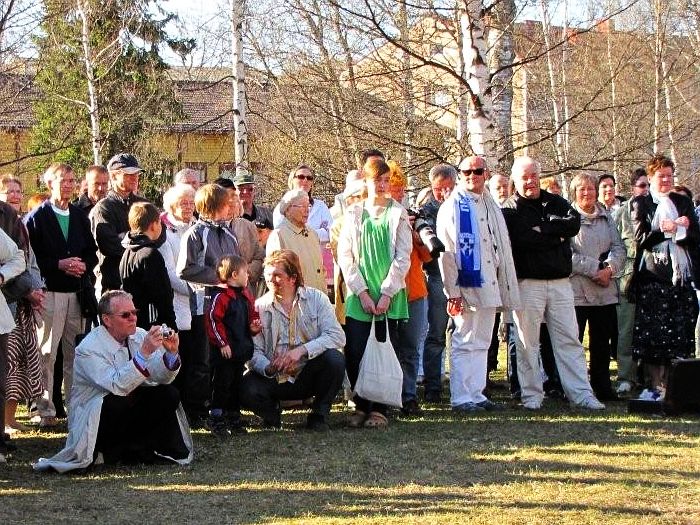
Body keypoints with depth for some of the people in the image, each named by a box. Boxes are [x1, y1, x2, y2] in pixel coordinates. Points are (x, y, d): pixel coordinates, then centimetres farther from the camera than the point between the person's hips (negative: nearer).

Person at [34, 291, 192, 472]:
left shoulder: (139, 336, -1)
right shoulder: (89, 348, -20)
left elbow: (162, 378, -4)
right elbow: (117, 387, -33)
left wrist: (171, 353, -24)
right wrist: (144, 353, -40)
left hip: (129, 414, 6)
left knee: (168, 394, -14)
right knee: (118, 402, -36)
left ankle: (136, 449, -7)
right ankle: (113, 451, -9)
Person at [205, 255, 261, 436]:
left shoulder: (246, 295, 10)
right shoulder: (221, 297, -16)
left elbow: (253, 315, 22)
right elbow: (213, 321, -17)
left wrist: (254, 327, 1)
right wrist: (222, 343, -17)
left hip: (241, 349, 8)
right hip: (225, 351, -8)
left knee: (237, 383, 16)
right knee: (222, 383, -4)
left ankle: (233, 415, 27)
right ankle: (216, 419, 2)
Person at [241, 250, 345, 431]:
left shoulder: (316, 299, -1)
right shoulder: (259, 307, 0)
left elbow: (337, 336, -14)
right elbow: (254, 351, -7)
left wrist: (302, 350, -26)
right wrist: (268, 368, -29)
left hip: (308, 375, 0)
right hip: (274, 380, 0)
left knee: (334, 358, -29)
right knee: (247, 391, -29)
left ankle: (319, 415, -5)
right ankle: (272, 412, 9)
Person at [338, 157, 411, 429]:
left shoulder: (398, 214, 5)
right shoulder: (353, 214, 8)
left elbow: (403, 257, 0)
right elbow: (345, 256, 3)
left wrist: (386, 294, -8)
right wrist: (362, 293, -6)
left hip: (389, 297, -1)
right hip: (358, 297, 1)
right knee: (355, 354, -4)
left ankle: (379, 409, 6)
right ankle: (361, 406, 11)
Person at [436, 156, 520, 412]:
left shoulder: (491, 206, 17)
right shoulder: (452, 207, -6)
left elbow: (501, 248, 20)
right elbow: (446, 253, -11)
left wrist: (505, 287, 14)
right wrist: (452, 292, -17)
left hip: (489, 285, 7)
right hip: (467, 285, -7)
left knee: (482, 343, 11)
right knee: (465, 342, -5)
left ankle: (476, 395, 17)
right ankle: (461, 398, -2)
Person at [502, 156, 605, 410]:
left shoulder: (556, 203, 14)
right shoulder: (510, 210, 0)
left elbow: (574, 223, -6)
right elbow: (524, 240, -17)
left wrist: (542, 228, -10)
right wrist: (556, 236, -10)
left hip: (559, 282, 4)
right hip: (527, 282, -3)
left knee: (569, 339, 3)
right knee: (528, 341, 1)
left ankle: (581, 393, 5)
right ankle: (531, 394, 8)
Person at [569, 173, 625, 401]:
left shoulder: (606, 217, 14)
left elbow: (618, 247, 10)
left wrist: (610, 268, -10)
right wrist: (595, 269, -15)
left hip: (605, 290, 6)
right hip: (576, 290, -5)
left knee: (603, 343, 11)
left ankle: (602, 387, 19)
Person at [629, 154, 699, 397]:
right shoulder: (640, 203, 6)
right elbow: (641, 238, -6)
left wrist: (675, 228, -9)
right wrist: (667, 229, -13)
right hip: (654, 276, -3)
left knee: (680, 335, 1)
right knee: (653, 335, -5)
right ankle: (655, 385, 0)